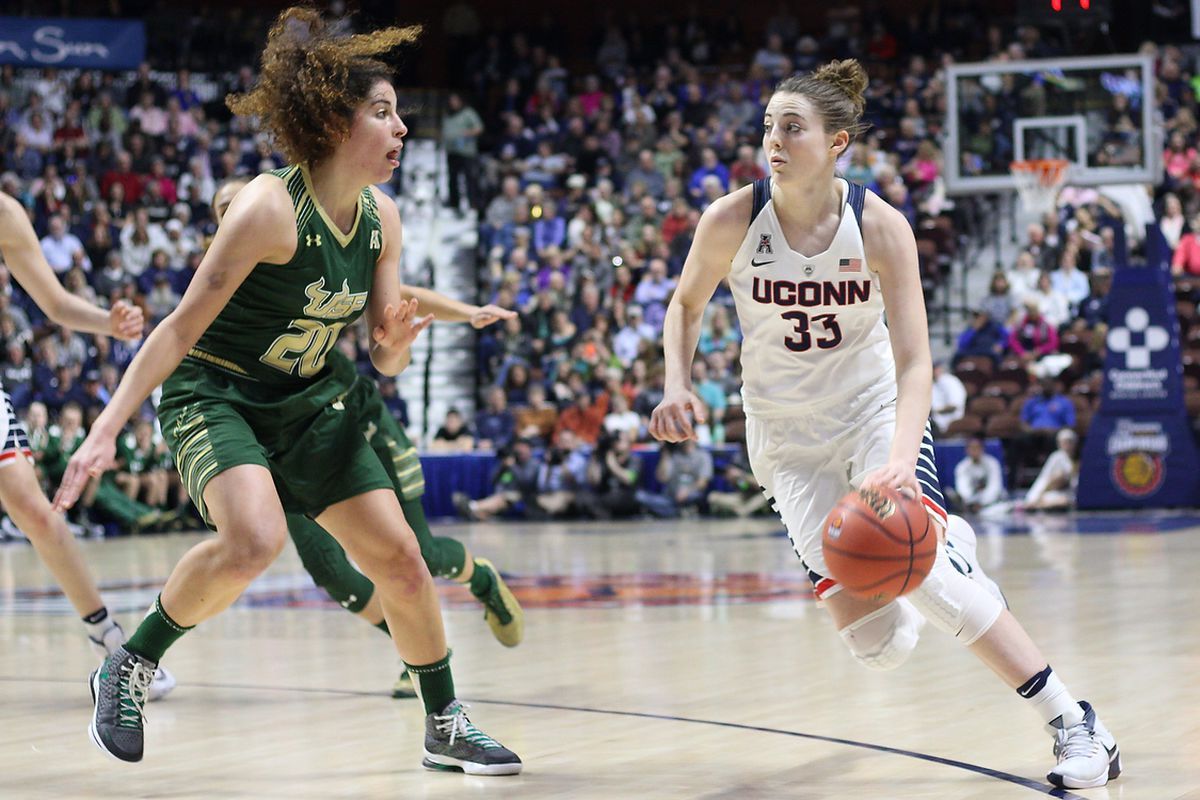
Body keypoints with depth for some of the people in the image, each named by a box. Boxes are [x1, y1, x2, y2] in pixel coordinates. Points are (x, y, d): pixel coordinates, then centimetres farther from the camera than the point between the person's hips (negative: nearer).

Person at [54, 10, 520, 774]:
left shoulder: (381, 219, -3)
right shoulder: (270, 209, -25)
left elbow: (385, 361, 4)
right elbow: (182, 328, -22)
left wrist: (397, 341, -21)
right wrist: (105, 431, -26)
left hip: (310, 402, 7)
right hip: (213, 395, -7)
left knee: (400, 558, 3)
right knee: (255, 540, -33)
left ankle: (447, 727, 21)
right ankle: (128, 669, -11)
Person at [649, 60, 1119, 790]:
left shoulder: (880, 226, -19)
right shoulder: (732, 221, -15)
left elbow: (914, 359, -21)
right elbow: (687, 304, 5)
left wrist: (901, 457, -38)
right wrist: (678, 384, -12)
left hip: (876, 410, -1)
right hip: (789, 437, 1)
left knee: (922, 567, -27)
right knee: (880, 645, -10)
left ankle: (1075, 724, -15)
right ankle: (943, 544, 28)